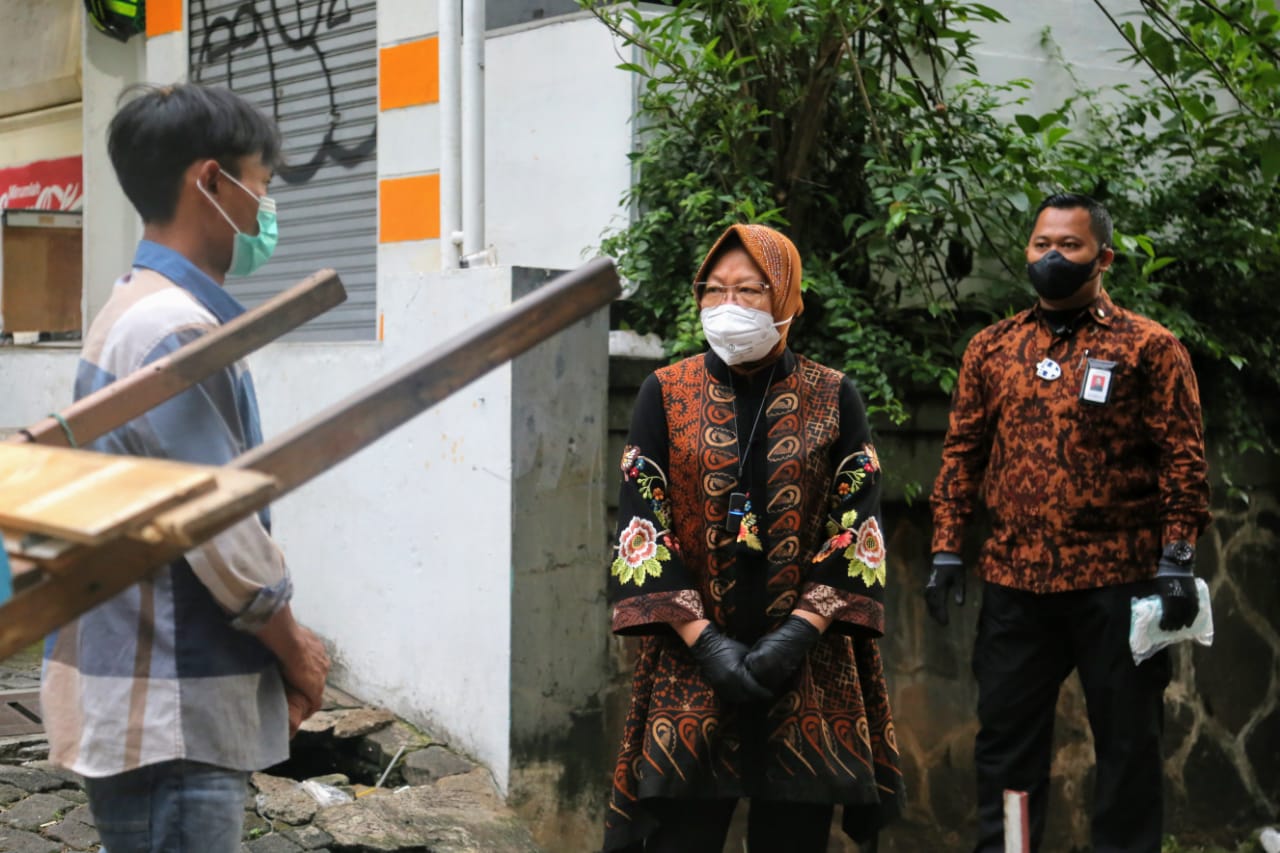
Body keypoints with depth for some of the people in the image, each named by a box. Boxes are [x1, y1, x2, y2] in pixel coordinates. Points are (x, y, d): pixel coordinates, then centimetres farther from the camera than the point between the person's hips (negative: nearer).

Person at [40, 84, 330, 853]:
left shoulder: (147, 313, 14)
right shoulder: (174, 330, -19)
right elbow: (222, 533, -19)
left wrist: (282, 640, 13)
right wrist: (296, 652, -4)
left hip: (160, 698, 10)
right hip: (168, 714, -10)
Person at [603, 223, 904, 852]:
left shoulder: (833, 399, 4)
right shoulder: (665, 394, 3)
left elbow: (857, 529, -1)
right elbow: (642, 528, -2)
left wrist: (798, 632, -13)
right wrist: (705, 640, -12)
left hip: (808, 669, 1)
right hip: (690, 660, 0)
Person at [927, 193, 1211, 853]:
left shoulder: (1147, 347, -1)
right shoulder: (991, 349, 10)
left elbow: (1182, 458, -4)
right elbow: (962, 452, 11)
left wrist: (1177, 560, -11)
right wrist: (946, 551, 5)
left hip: (1117, 581, -3)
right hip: (1013, 581, 3)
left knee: (1127, 737, 6)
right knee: (1006, 735, 10)